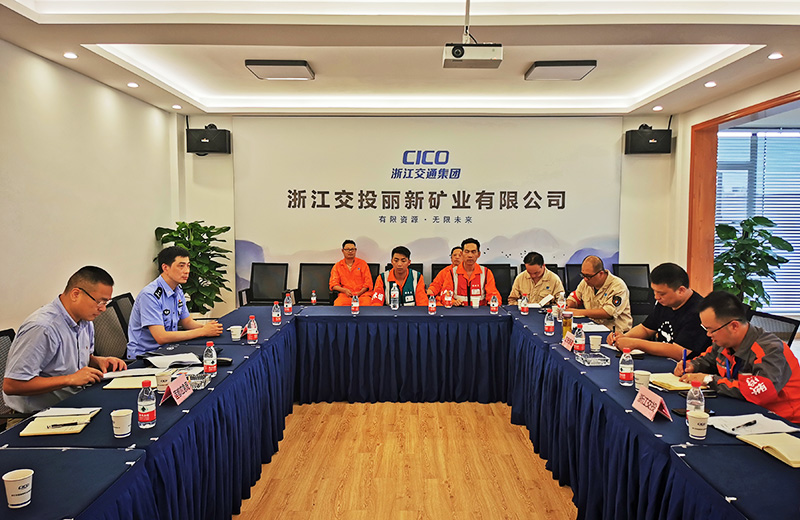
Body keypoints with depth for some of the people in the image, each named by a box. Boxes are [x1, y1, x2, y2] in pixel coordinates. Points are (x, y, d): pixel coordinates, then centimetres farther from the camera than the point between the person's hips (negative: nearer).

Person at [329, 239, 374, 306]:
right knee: (338, 305, -32)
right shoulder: (337, 266, 15)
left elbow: (368, 282, 7)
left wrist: (359, 293, -10)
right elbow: (333, 284, 9)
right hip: (345, 295, 0)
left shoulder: (362, 263, 13)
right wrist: (345, 290, -11)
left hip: (362, 293, 0)